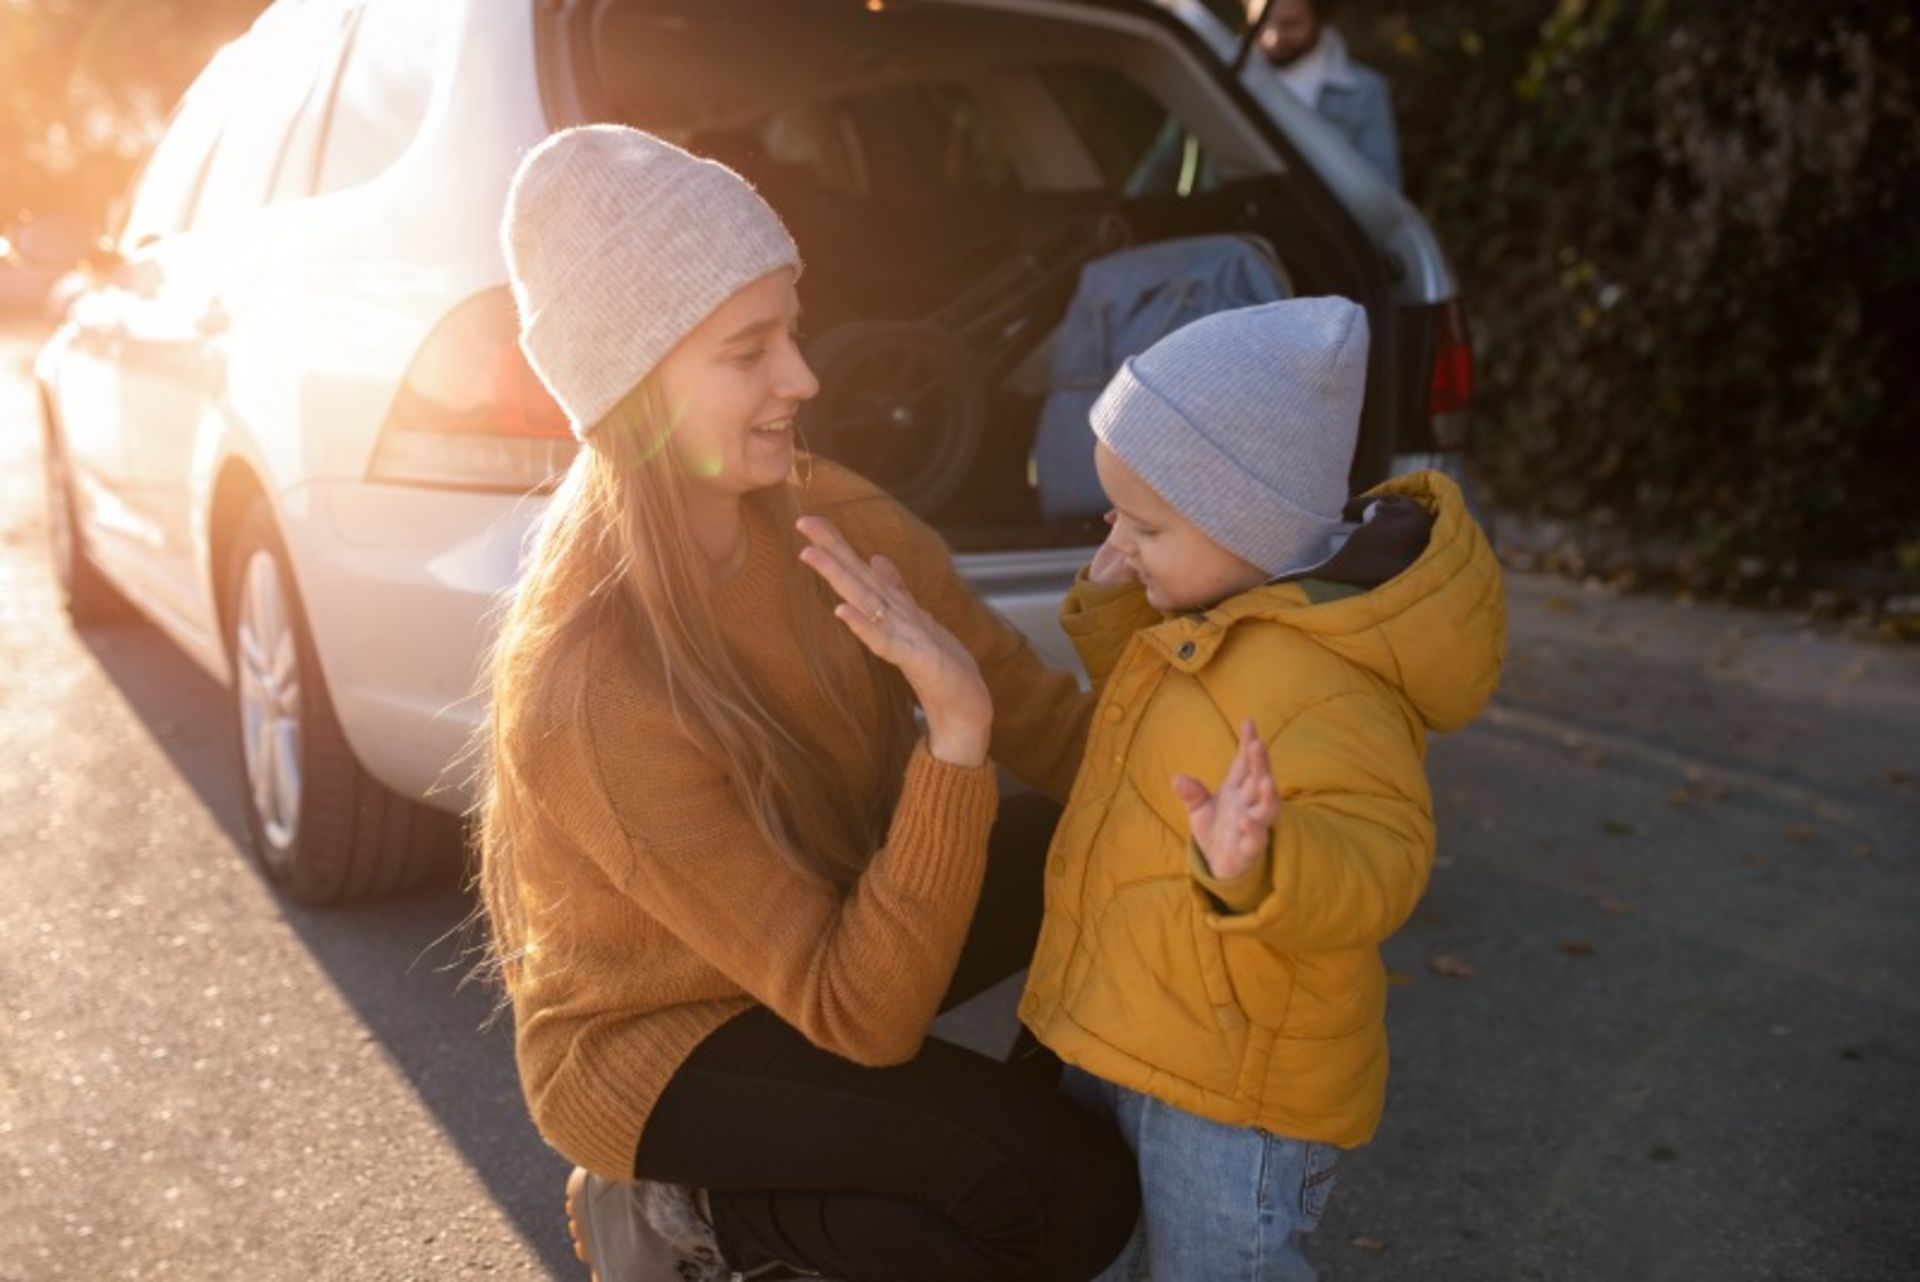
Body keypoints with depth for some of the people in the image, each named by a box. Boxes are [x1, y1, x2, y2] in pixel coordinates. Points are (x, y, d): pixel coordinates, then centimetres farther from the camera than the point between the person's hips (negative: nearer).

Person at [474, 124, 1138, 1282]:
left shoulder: (825, 517, -15)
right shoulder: (591, 688, -33)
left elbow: (1045, 720, -10)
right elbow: (867, 1016, -31)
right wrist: (955, 731, -42)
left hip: (817, 925, 7)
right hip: (649, 1034, -6)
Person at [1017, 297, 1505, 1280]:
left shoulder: (1321, 685, -30)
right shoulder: (1213, 621, 1)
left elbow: (1376, 858, -35)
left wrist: (1257, 867, -55)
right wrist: (1112, 609, 3)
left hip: (1231, 1085, -10)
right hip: (1121, 1032, 10)